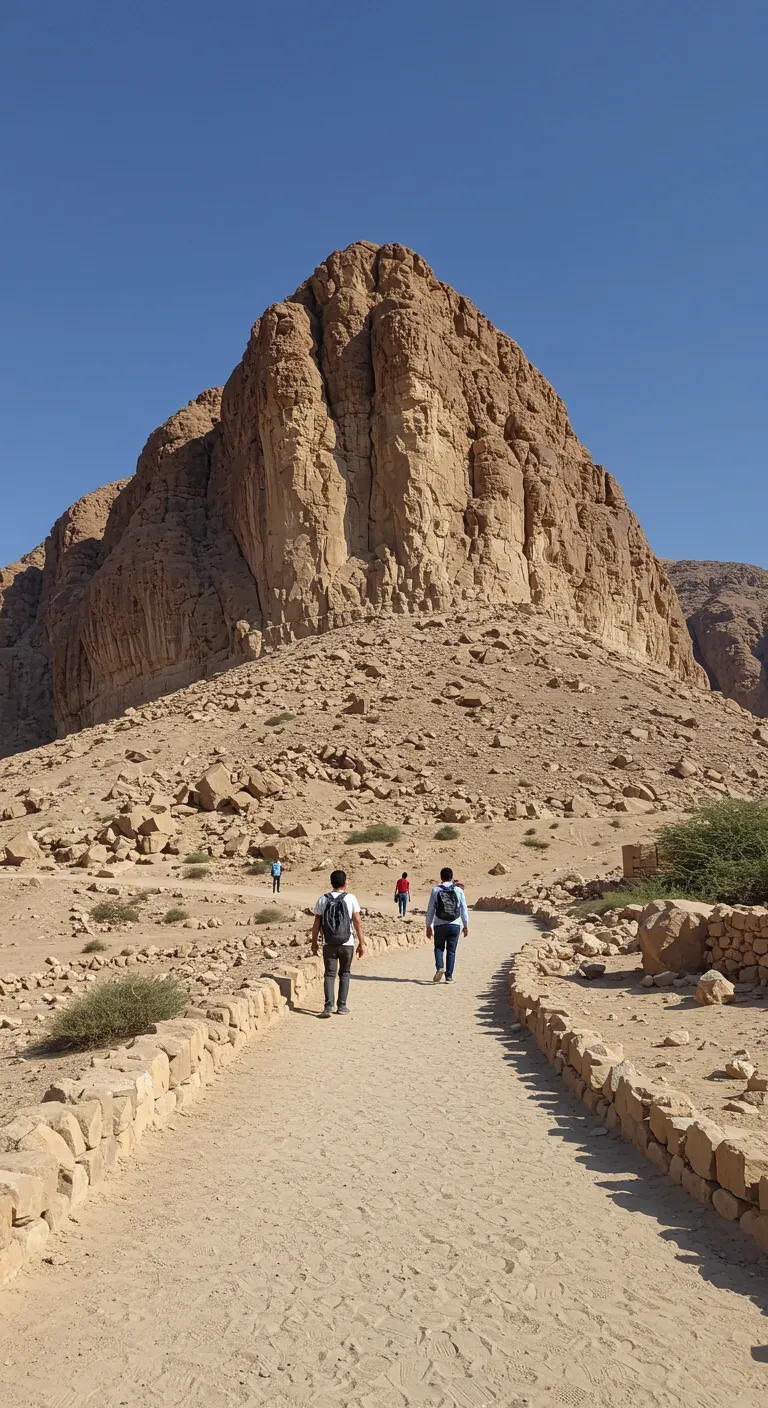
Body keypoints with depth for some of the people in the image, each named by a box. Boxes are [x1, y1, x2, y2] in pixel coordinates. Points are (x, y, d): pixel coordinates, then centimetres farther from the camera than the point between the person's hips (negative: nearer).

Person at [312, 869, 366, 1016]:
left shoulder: (323, 899, -1)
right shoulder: (350, 898, -5)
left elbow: (317, 923, 0)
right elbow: (358, 922, -6)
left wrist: (314, 942, 12)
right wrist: (361, 943, 0)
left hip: (329, 944, 1)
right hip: (347, 944, -1)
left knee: (330, 974, 7)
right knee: (344, 973, 15)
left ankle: (328, 1006, -5)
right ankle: (341, 1006, 14)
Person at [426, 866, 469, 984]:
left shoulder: (436, 890, -3)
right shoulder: (458, 890, 0)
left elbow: (430, 909, 0)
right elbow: (464, 909, 3)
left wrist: (428, 926, 9)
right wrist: (466, 925, 13)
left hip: (440, 925, -1)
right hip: (455, 925, 1)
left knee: (439, 948, 15)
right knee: (451, 951, 9)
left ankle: (439, 968, -8)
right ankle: (449, 976, 7)